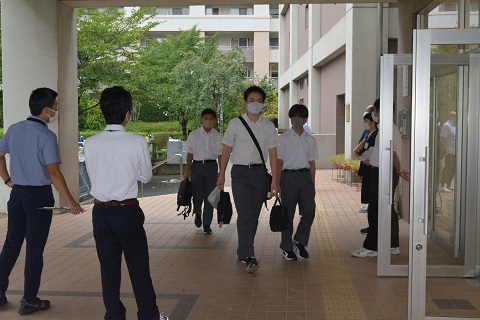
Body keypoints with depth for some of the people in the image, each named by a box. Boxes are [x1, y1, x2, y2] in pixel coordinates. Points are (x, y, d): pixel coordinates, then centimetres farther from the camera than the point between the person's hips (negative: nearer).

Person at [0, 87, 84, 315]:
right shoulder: (46, 136, -17)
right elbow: (54, 172, -22)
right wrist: (71, 202, -20)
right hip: (39, 196, -7)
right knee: (34, 249, 3)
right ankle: (29, 301, 12)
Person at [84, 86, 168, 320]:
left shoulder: (90, 143, -4)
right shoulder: (137, 142, -13)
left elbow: (93, 174, 8)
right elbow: (146, 176, -1)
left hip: (100, 212, 3)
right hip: (127, 212, -3)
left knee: (109, 268, 13)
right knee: (139, 268, 11)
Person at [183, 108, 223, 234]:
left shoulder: (218, 136, 3)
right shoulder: (194, 135, 1)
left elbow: (220, 155, 6)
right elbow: (190, 153, 4)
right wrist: (187, 170, 1)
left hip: (211, 166, 1)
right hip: (197, 166, -1)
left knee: (209, 195, 0)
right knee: (197, 194, 0)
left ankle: (207, 224, 10)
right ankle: (197, 213, 35)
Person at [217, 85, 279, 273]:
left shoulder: (268, 126, 6)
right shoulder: (235, 124, 0)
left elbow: (272, 153, 5)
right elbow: (226, 150, 5)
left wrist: (274, 180, 0)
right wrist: (221, 175, 4)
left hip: (259, 172, 3)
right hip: (240, 172, -3)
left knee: (254, 215, 8)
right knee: (245, 215, -12)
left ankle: (242, 251, 24)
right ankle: (248, 256, -11)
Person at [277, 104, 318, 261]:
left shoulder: (310, 140, 10)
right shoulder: (283, 138, 0)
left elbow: (311, 163, 12)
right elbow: (279, 162, -2)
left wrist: (312, 184, 8)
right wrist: (277, 183, -6)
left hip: (305, 176, 3)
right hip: (289, 176, -3)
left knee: (309, 211, -6)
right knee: (288, 213, 3)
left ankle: (299, 242, 14)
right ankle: (287, 247, 16)